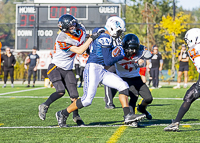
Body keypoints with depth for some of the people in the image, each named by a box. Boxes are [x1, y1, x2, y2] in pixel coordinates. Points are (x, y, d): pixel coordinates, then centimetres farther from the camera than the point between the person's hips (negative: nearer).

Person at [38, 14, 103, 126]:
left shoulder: (81, 31, -3)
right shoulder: (62, 39, -27)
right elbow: (79, 51, -28)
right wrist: (92, 38, -30)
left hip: (67, 70, 6)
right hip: (55, 68, -6)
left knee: (74, 94, -1)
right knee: (61, 91, -23)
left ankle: (76, 117, 15)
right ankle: (44, 106, -2)